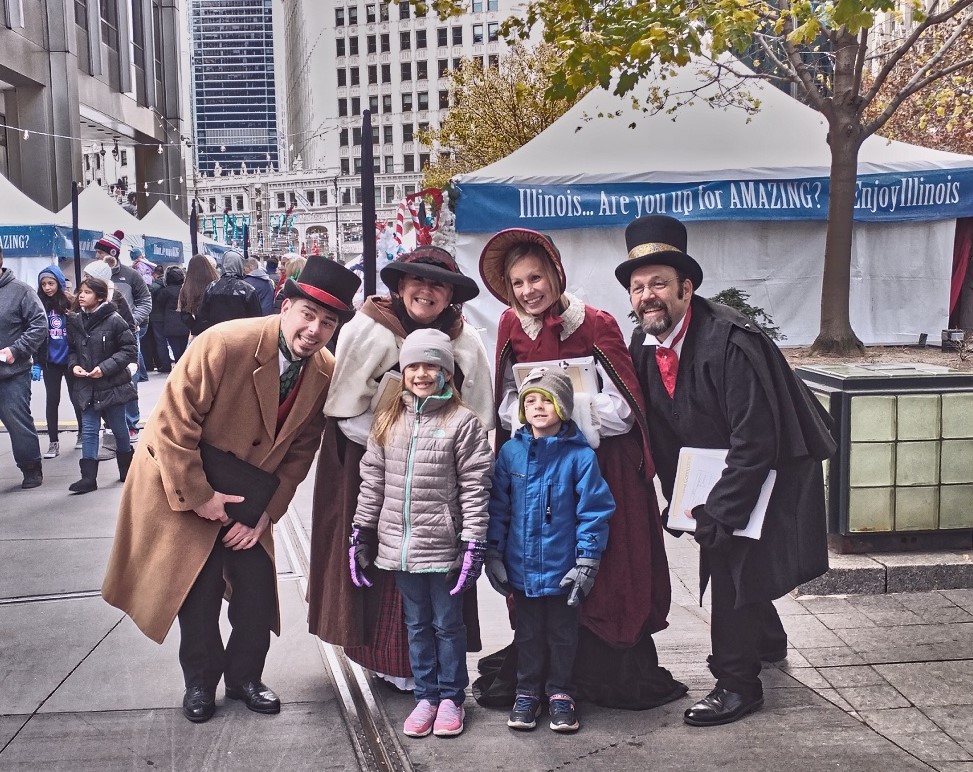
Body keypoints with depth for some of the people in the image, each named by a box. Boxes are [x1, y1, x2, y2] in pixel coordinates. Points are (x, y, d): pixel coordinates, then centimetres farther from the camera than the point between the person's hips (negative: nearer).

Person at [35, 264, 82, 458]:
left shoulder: (70, 302, -7)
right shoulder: (40, 305, -3)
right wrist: (36, 363, 0)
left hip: (71, 360, -1)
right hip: (50, 362, 1)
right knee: (52, 400, 5)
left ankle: (82, 433, 30)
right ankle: (53, 442, 10)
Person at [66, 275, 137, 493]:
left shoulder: (114, 321, -13)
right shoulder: (75, 321, 3)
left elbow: (129, 349, -12)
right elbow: (71, 349, 15)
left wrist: (105, 367, -20)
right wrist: (74, 365, -6)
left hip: (112, 385, -4)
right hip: (86, 386, 4)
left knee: (118, 428, 12)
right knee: (89, 431, 1)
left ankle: (127, 470, 31)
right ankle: (88, 477, 2)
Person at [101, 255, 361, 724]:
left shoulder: (326, 373, -11)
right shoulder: (224, 344, -27)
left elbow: (299, 451, -2)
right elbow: (173, 422, -24)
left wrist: (266, 512, -8)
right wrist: (198, 497, -21)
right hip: (182, 487, -4)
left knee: (258, 588, 3)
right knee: (200, 590, 0)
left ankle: (245, 677, 25)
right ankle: (200, 682, 22)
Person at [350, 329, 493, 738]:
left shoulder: (462, 422, -7)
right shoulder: (388, 420, 7)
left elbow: (474, 488, -9)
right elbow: (372, 479, 10)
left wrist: (474, 543, -13)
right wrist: (361, 532, 7)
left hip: (444, 546, -4)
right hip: (399, 544, 4)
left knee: (448, 624, 9)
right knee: (417, 624, 15)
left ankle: (451, 698, 23)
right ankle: (425, 696, 26)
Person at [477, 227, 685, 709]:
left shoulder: (596, 326, -7)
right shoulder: (511, 329, 5)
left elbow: (621, 411, -11)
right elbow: (507, 409, 8)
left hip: (600, 469, -3)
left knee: (604, 576, -1)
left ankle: (609, 674, 13)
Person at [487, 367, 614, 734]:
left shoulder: (580, 455, -12)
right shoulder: (511, 451, -2)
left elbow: (594, 511, -10)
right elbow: (498, 507, 5)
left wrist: (587, 562, -11)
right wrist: (493, 553, 4)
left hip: (563, 568, -2)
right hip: (521, 567, 3)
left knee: (562, 633, 14)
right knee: (528, 633, 17)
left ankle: (559, 693, 30)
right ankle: (527, 693, 31)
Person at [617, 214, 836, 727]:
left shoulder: (731, 341, -30)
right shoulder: (642, 346, -7)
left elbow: (756, 441, -31)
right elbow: (660, 432, 3)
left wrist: (719, 513, -28)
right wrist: (680, 501, -3)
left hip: (776, 468, -8)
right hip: (714, 470, 8)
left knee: (732, 558, -13)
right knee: (722, 555, 19)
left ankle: (737, 683, 3)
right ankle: (767, 641, 46)